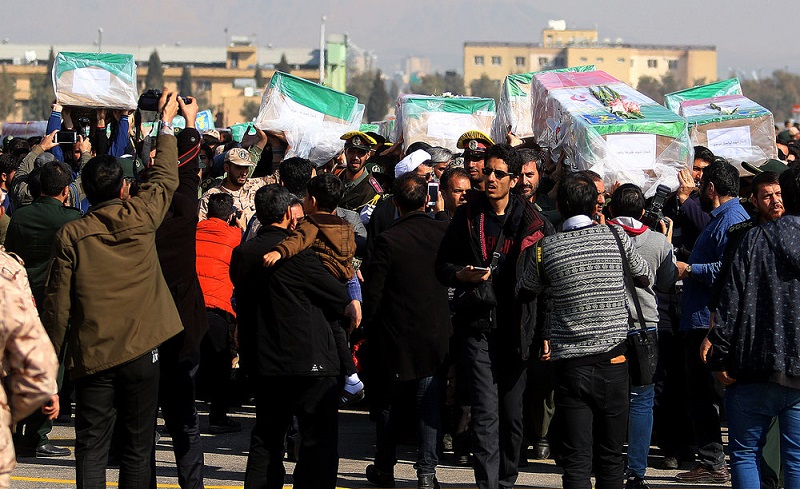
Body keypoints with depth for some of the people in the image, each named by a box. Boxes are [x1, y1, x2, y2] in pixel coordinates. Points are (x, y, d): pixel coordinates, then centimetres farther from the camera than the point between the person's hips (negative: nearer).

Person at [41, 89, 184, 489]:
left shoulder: (71, 235, -5)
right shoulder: (141, 218, -4)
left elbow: (57, 302, -4)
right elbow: (165, 178, 15)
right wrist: (167, 124, 27)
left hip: (92, 355, 0)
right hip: (141, 351, 0)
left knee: (91, 448, 3)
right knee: (138, 448, 7)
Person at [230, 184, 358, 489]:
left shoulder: (242, 254, 6)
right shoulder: (295, 250, -13)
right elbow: (333, 292, -4)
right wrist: (349, 307, 15)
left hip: (264, 362, 7)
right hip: (309, 359, -7)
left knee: (266, 439, 15)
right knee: (319, 440, -2)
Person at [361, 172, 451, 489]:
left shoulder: (388, 240, -14)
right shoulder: (443, 233, -4)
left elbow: (373, 291, -9)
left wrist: (370, 329, 3)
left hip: (396, 335, -2)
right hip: (435, 332, 2)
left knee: (388, 404, 11)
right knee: (429, 404, 5)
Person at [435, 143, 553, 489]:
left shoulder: (533, 222, 3)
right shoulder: (467, 217, 6)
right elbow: (442, 266, 12)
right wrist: (464, 275, -10)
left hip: (516, 327, 1)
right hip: (478, 326, -1)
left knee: (512, 412, 9)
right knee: (486, 411, -9)